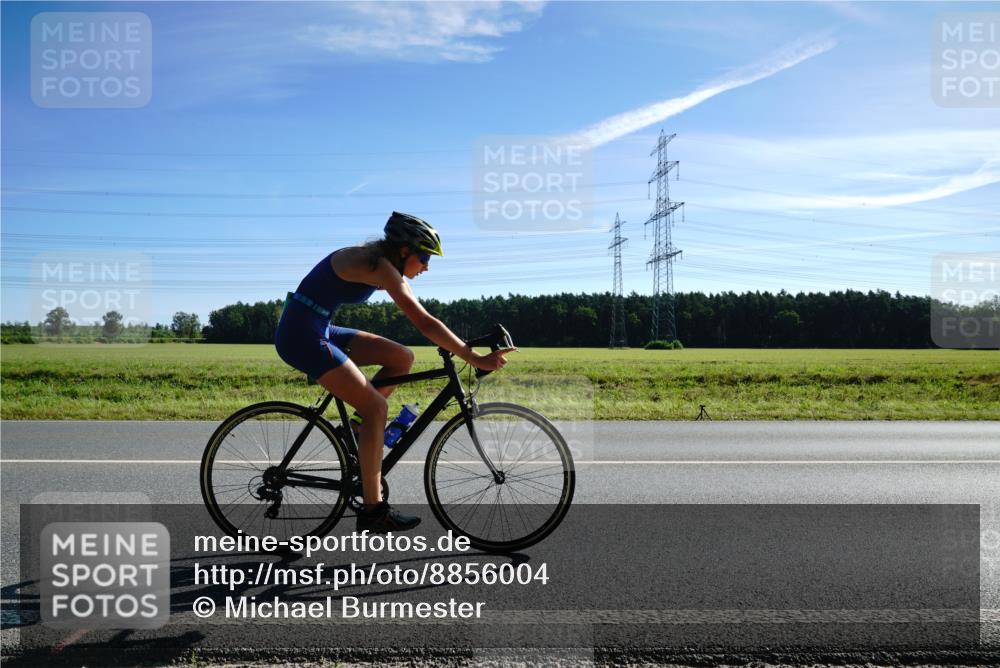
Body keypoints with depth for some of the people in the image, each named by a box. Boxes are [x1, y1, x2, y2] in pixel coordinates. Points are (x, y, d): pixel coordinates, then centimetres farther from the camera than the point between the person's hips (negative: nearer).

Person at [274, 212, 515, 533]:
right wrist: (476, 359, -27)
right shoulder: (377, 265, -20)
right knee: (376, 408, -12)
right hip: (302, 337, -9)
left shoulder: (384, 265, 9)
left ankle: (358, 425, 12)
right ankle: (373, 510, -5)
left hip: (319, 332, 9)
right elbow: (424, 322, -27)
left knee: (402, 357, 3)